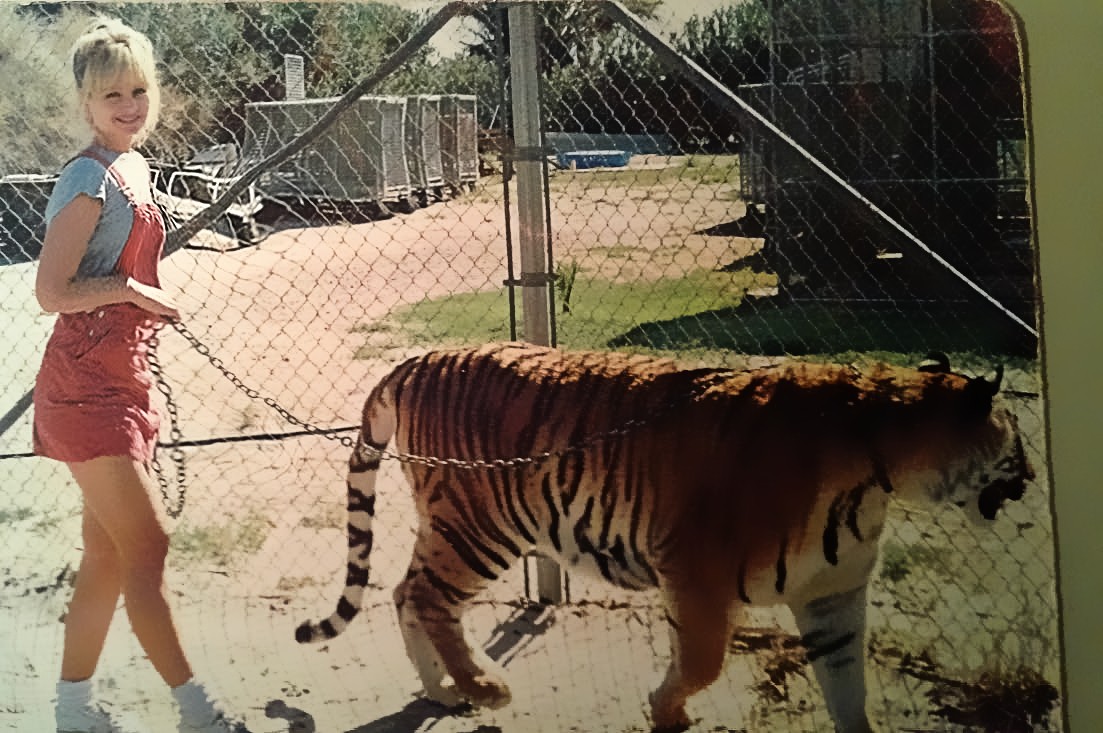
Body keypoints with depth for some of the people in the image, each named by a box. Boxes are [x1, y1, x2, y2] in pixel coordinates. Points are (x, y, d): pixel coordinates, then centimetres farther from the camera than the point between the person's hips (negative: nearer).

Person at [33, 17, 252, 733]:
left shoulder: (134, 169, 12)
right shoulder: (90, 179, -15)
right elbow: (53, 291, -19)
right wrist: (131, 287, -14)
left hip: (123, 384, 9)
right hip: (85, 387, -9)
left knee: (110, 554, 12)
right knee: (148, 541, -6)